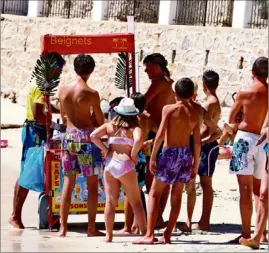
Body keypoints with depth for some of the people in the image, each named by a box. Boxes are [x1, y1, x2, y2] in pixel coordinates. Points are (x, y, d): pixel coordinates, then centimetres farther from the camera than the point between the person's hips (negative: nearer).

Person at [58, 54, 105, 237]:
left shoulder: (63, 91, 3)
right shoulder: (91, 94, -11)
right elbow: (100, 122, -4)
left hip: (69, 136, 5)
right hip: (87, 138, -5)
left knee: (68, 182, 9)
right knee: (92, 183, 4)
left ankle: (63, 227, 7)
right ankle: (92, 228, 4)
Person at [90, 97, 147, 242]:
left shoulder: (110, 126, 7)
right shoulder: (135, 128, -2)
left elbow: (93, 136, -3)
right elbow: (138, 140, -23)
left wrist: (106, 150, 3)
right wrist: (133, 155, -8)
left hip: (109, 164, 3)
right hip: (125, 165, -3)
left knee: (110, 202, 7)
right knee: (136, 202, 6)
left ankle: (109, 235, 7)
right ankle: (145, 233, 6)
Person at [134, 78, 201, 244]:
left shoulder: (169, 109, -7)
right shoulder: (195, 114, 5)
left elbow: (160, 135, -14)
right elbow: (197, 142, 6)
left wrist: (153, 157, -8)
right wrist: (195, 165, 15)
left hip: (170, 153, -4)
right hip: (186, 154, 4)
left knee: (154, 194, 3)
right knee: (177, 195, 11)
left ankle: (149, 235, -5)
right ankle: (167, 235, 10)